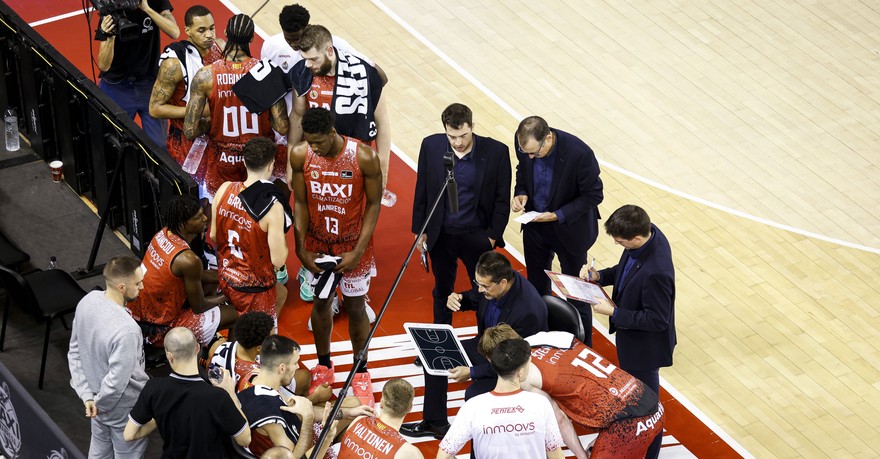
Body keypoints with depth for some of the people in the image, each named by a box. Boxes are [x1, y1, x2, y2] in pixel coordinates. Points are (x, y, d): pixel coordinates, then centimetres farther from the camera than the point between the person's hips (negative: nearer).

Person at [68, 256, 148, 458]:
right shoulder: (126, 331, -40)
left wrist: (86, 395, -1)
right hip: (122, 408, -7)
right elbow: (117, 382, -32)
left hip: (97, 398, 7)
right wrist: (99, 401, -11)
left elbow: (75, 351, -3)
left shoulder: (88, 301, -15)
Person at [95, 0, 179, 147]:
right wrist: (109, 36, -35)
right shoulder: (111, 12, -15)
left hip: (150, 85, 1)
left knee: (158, 146, 0)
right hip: (116, 87, -1)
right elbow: (103, 66, -17)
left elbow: (175, 33, -22)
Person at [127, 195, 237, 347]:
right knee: (234, 313, -3)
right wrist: (226, 297, 5)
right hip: (158, 331, -9)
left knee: (211, 276, 19)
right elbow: (199, 307, -13)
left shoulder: (163, 234, -4)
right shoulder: (188, 259, -29)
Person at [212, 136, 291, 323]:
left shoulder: (225, 189, -10)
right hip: (255, 289, -6)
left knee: (280, 293, 32)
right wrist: (282, 238, -4)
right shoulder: (273, 207, -28)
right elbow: (278, 260, -23)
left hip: (226, 278, 6)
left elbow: (213, 236, 2)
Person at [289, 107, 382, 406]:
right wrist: (301, 248, -8)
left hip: (353, 243, -2)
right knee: (321, 302, 16)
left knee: (355, 307, 9)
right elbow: (300, 202, -5)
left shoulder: (363, 157, -25)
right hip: (317, 242, 2)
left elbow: (374, 203, -13)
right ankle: (323, 365, 38)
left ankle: (360, 373, 28)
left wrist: (358, 251, -15)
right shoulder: (300, 155, -17)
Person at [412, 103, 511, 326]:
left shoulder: (496, 152, -16)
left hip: (477, 236, -2)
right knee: (442, 292, 20)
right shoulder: (431, 146, -11)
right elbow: (421, 192, 0)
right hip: (440, 235, 2)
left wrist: (493, 236, -8)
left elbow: (502, 199, -7)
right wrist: (420, 230, 3)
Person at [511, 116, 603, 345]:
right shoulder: (524, 142, -18)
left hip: (569, 228, -4)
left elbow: (593, 195, -20)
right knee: (536, 285, 22)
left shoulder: (579, 154, -33)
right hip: (534, 225, 5)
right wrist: (521, 193, -15)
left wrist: (558, 215, -27)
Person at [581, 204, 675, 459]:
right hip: (631, 338, 9)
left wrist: (613, 312, -24)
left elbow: (657, 320, -30)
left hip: (644, 347, -9)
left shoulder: (655, 272, -41)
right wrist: (600, 276, -9)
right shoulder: (649, 232, -15)